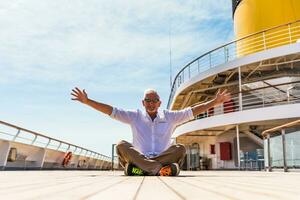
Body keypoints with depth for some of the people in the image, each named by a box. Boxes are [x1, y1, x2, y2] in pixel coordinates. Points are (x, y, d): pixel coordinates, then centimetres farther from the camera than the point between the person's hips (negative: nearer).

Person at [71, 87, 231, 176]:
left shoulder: (170, 117, 11)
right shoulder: (135, 117, 10)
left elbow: (192, 111, 6)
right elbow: (112, 111, 3)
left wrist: (214, 102, -2)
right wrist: (88, 101, -5)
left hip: (163, 157, 0)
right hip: (139, 157, 0)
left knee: (180, 148, -26)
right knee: (122, 145, -27)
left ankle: (138, 168, -34)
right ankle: (163, 169, -38)